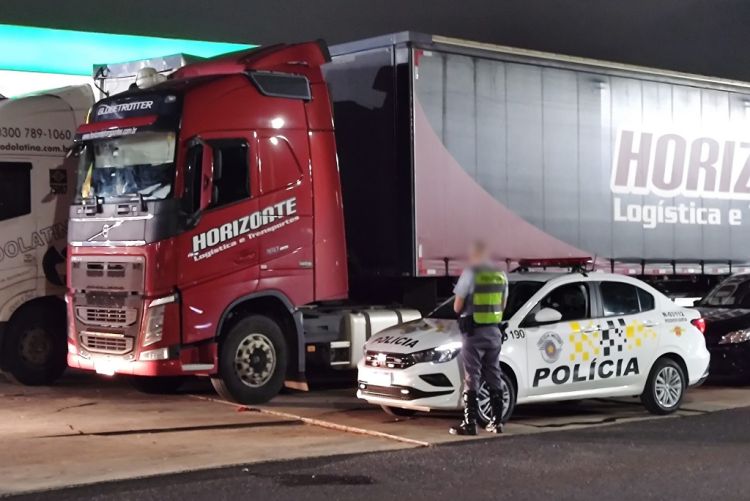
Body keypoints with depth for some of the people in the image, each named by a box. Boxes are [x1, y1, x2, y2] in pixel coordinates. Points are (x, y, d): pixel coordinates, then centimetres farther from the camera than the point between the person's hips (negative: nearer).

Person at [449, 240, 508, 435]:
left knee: (471, 379, -3)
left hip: (474, 331, -6)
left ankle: (469, 424, -6)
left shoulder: (470, 273, -12)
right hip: (494, 331, 6)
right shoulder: (501, 275, 8)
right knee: (494, 377, 12)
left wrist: (464, 309, 12)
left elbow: (457, 306, -9)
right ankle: (497, 422, 14)